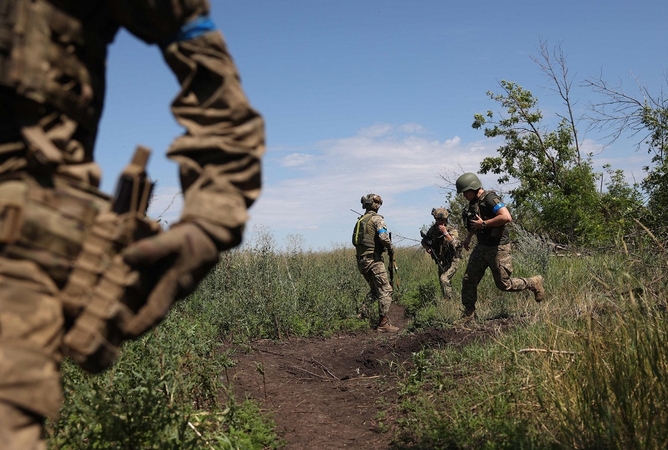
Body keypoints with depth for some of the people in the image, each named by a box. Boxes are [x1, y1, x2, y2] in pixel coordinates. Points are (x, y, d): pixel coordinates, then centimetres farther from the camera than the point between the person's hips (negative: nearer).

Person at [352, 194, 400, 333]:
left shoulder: (360, 220, 17)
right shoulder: (377, 218, -7)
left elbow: (354, 240, 19)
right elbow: (383, 237, -21)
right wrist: (391, 248, -5)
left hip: (361, 260, 8)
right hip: (374, 260, -8)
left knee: (375, 290, 20)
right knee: (385, 291, -5)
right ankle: (383, 324, -8)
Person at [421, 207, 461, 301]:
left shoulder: (452, 230, -16)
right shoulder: (433, 229, -1)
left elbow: (455, 244, -33)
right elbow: (424, 241, 14)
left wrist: (445, 233, -34)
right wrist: (426, 247, -7)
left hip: (452, 261, -6)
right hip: (441, 262, 6)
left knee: (444, 279, -23)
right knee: (443, 283, 12)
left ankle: (448, 301, -17)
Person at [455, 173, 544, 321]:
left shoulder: (490, 199, -19)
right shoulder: (474, 202, 8)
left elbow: (506, 217, -33)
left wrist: (484, 224, -26)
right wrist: (468, 236, 23)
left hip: (497, 248, -9)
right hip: (482, 247, 9)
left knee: (504, 284, 1)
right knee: (469, 280, 4)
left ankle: (534, 283, 24)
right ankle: (468, 314, 13)